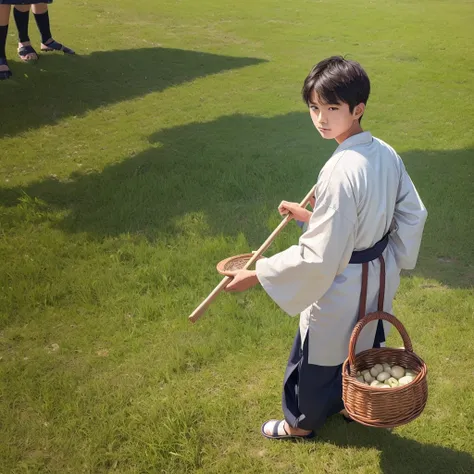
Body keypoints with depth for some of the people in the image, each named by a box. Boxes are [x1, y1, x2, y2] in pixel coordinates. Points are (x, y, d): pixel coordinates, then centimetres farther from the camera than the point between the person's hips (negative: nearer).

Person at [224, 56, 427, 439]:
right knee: (365, 344, 30)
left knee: (320, 355, 18)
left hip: (342, 285, -7)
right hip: (381, 273, 7)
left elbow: (318, 259, -30)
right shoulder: (387, 154, -9)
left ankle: (302, 422, 44)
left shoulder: (340, 172, -33)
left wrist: (257, 275, -20)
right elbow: (413, 214, 3)